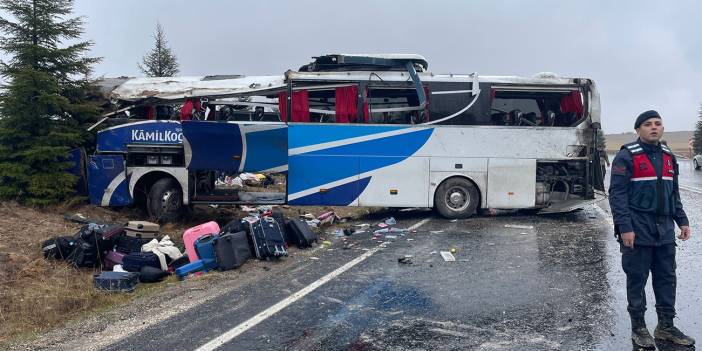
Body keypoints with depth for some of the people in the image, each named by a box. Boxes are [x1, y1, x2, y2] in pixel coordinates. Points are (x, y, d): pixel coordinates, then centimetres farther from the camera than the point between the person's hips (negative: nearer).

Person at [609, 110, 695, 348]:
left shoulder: (668, 157, 14)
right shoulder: (627, 156, -7)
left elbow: (673, 193, 21)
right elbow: (617, 194, -12)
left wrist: (682, 221, 12)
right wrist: (624, 227, -18)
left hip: (664, 230, 6)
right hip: (638, 230, -6)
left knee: (667, 279, 10)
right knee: (637, 279, 3)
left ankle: (666, 326, 22)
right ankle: (638, 328, 14)